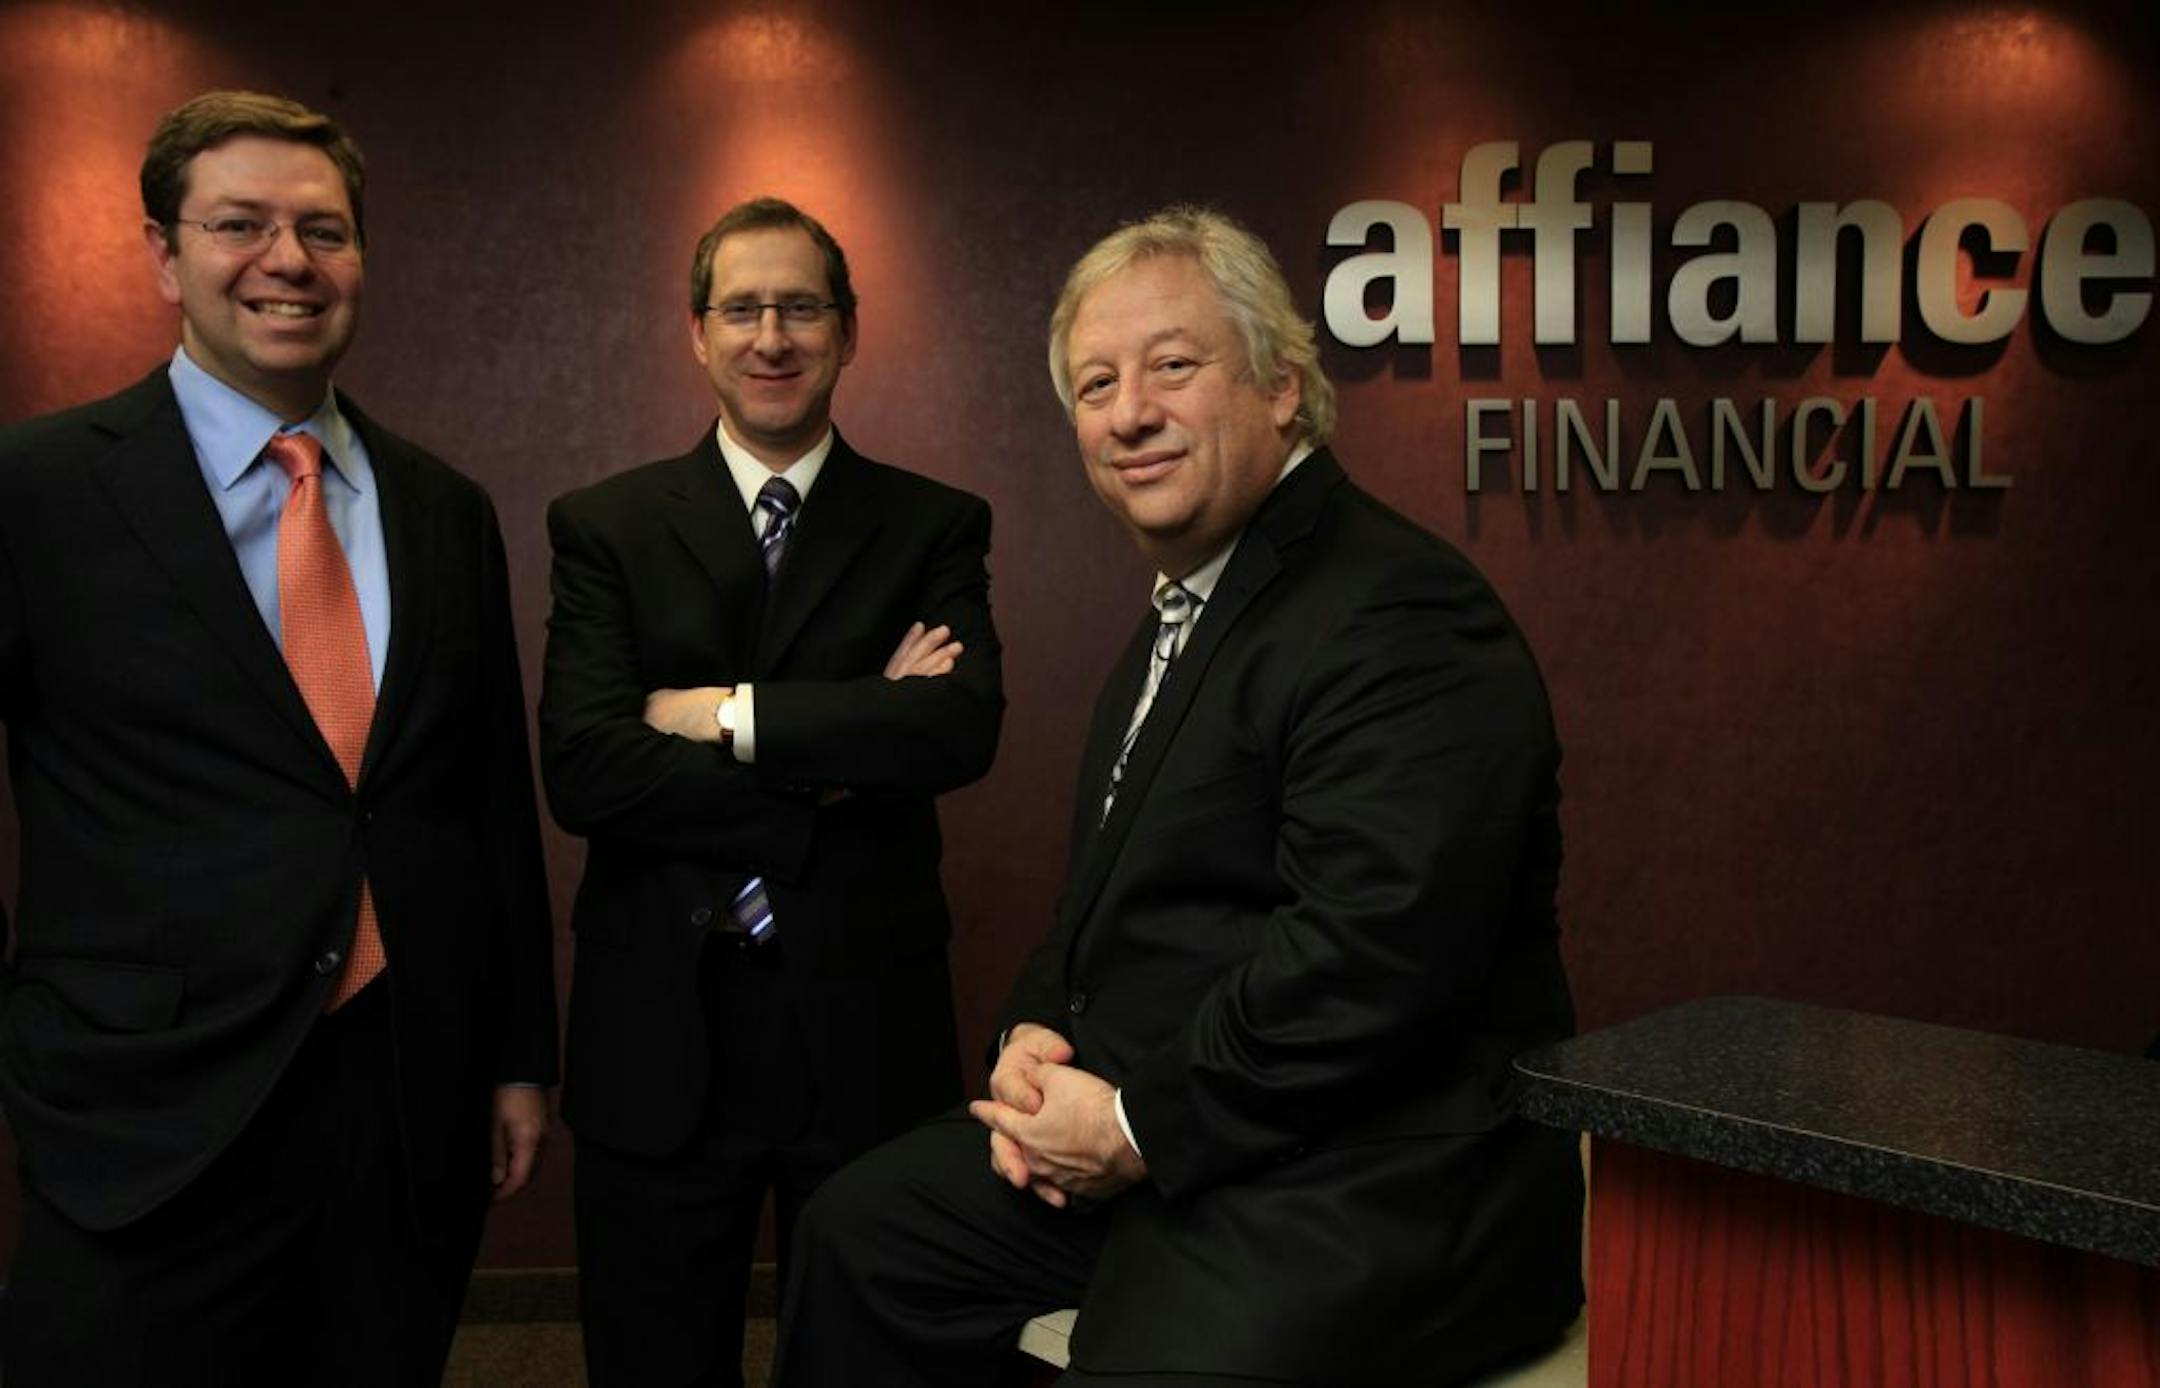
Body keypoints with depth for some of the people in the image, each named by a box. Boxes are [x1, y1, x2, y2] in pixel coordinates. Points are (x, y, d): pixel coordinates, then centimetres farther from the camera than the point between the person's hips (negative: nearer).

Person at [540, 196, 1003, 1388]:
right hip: (659, 1036, 0)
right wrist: (845, 758, -15)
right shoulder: (606, 526, 1)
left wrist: (727, 713, -15)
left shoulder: (934, 526, 2)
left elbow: (963, 728, -15)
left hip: (866, 1030, 0)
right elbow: (582, 771, -12)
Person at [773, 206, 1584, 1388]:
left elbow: (1372, 950, -28)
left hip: (1364, 1199, -9)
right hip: (1141, 1149, 9)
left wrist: (1141, 1124, -18)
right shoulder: (1184, 616, 13)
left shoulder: (1398, 620, -19)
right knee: (861, 1228, 12)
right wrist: (1033, 1035, 1)